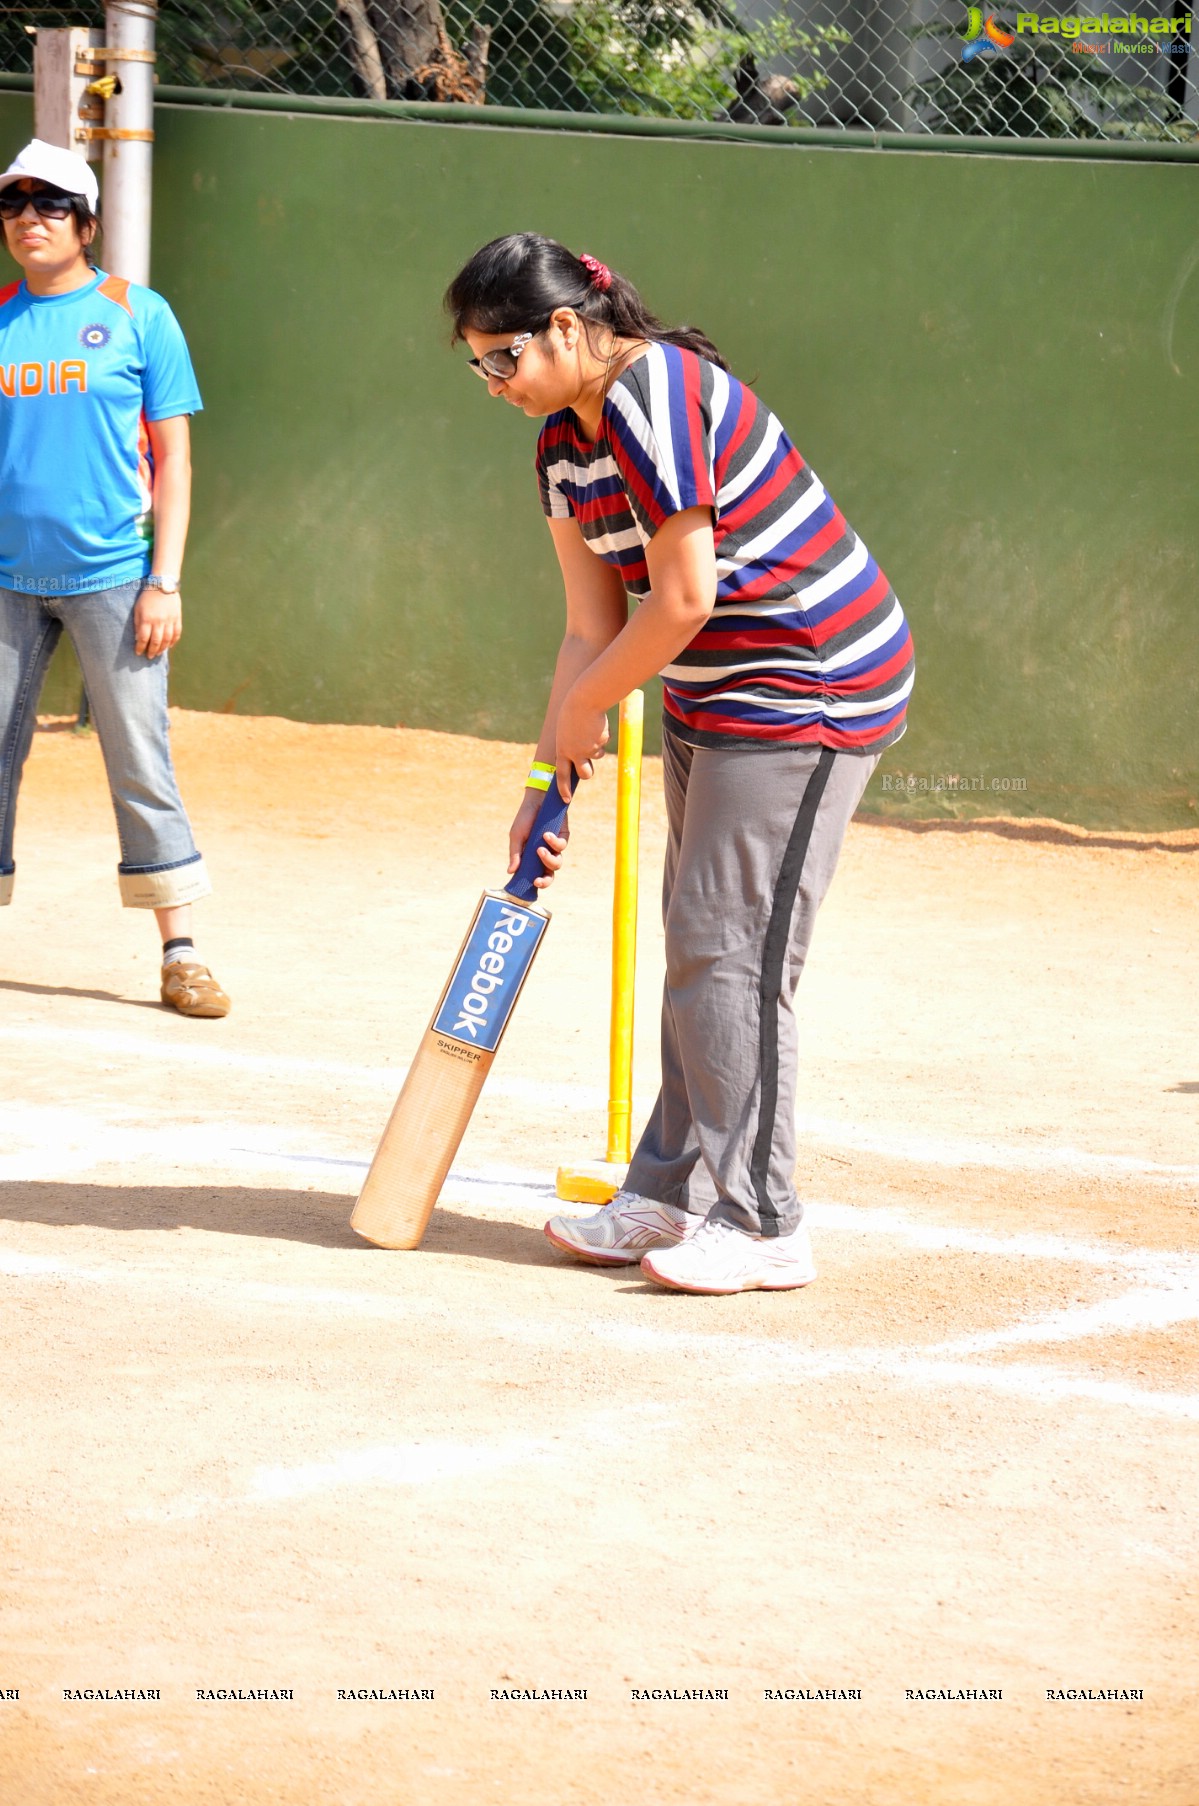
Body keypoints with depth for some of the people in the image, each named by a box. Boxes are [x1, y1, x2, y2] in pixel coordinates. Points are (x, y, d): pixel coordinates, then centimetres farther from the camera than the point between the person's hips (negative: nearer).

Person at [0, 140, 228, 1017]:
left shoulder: (139, 315, 1)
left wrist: (165, 581, -7)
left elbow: (172, 457, 0)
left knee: (141, 762, -2)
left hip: (110, 576, -3)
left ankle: (180, 952, 2)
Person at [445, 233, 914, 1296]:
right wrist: (551, 782, 4)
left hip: (808, 690, -10)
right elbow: (593, 628, 9)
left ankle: (762, 1225, -6)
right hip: (714, 698, 10)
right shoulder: (565, 440, 8)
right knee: (697, 941, 13)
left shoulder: (654, 399, -22)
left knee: (730, 946, -10)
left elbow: (682, 599, -23)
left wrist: (581, 713, -10)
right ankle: (673, 1194, 21)